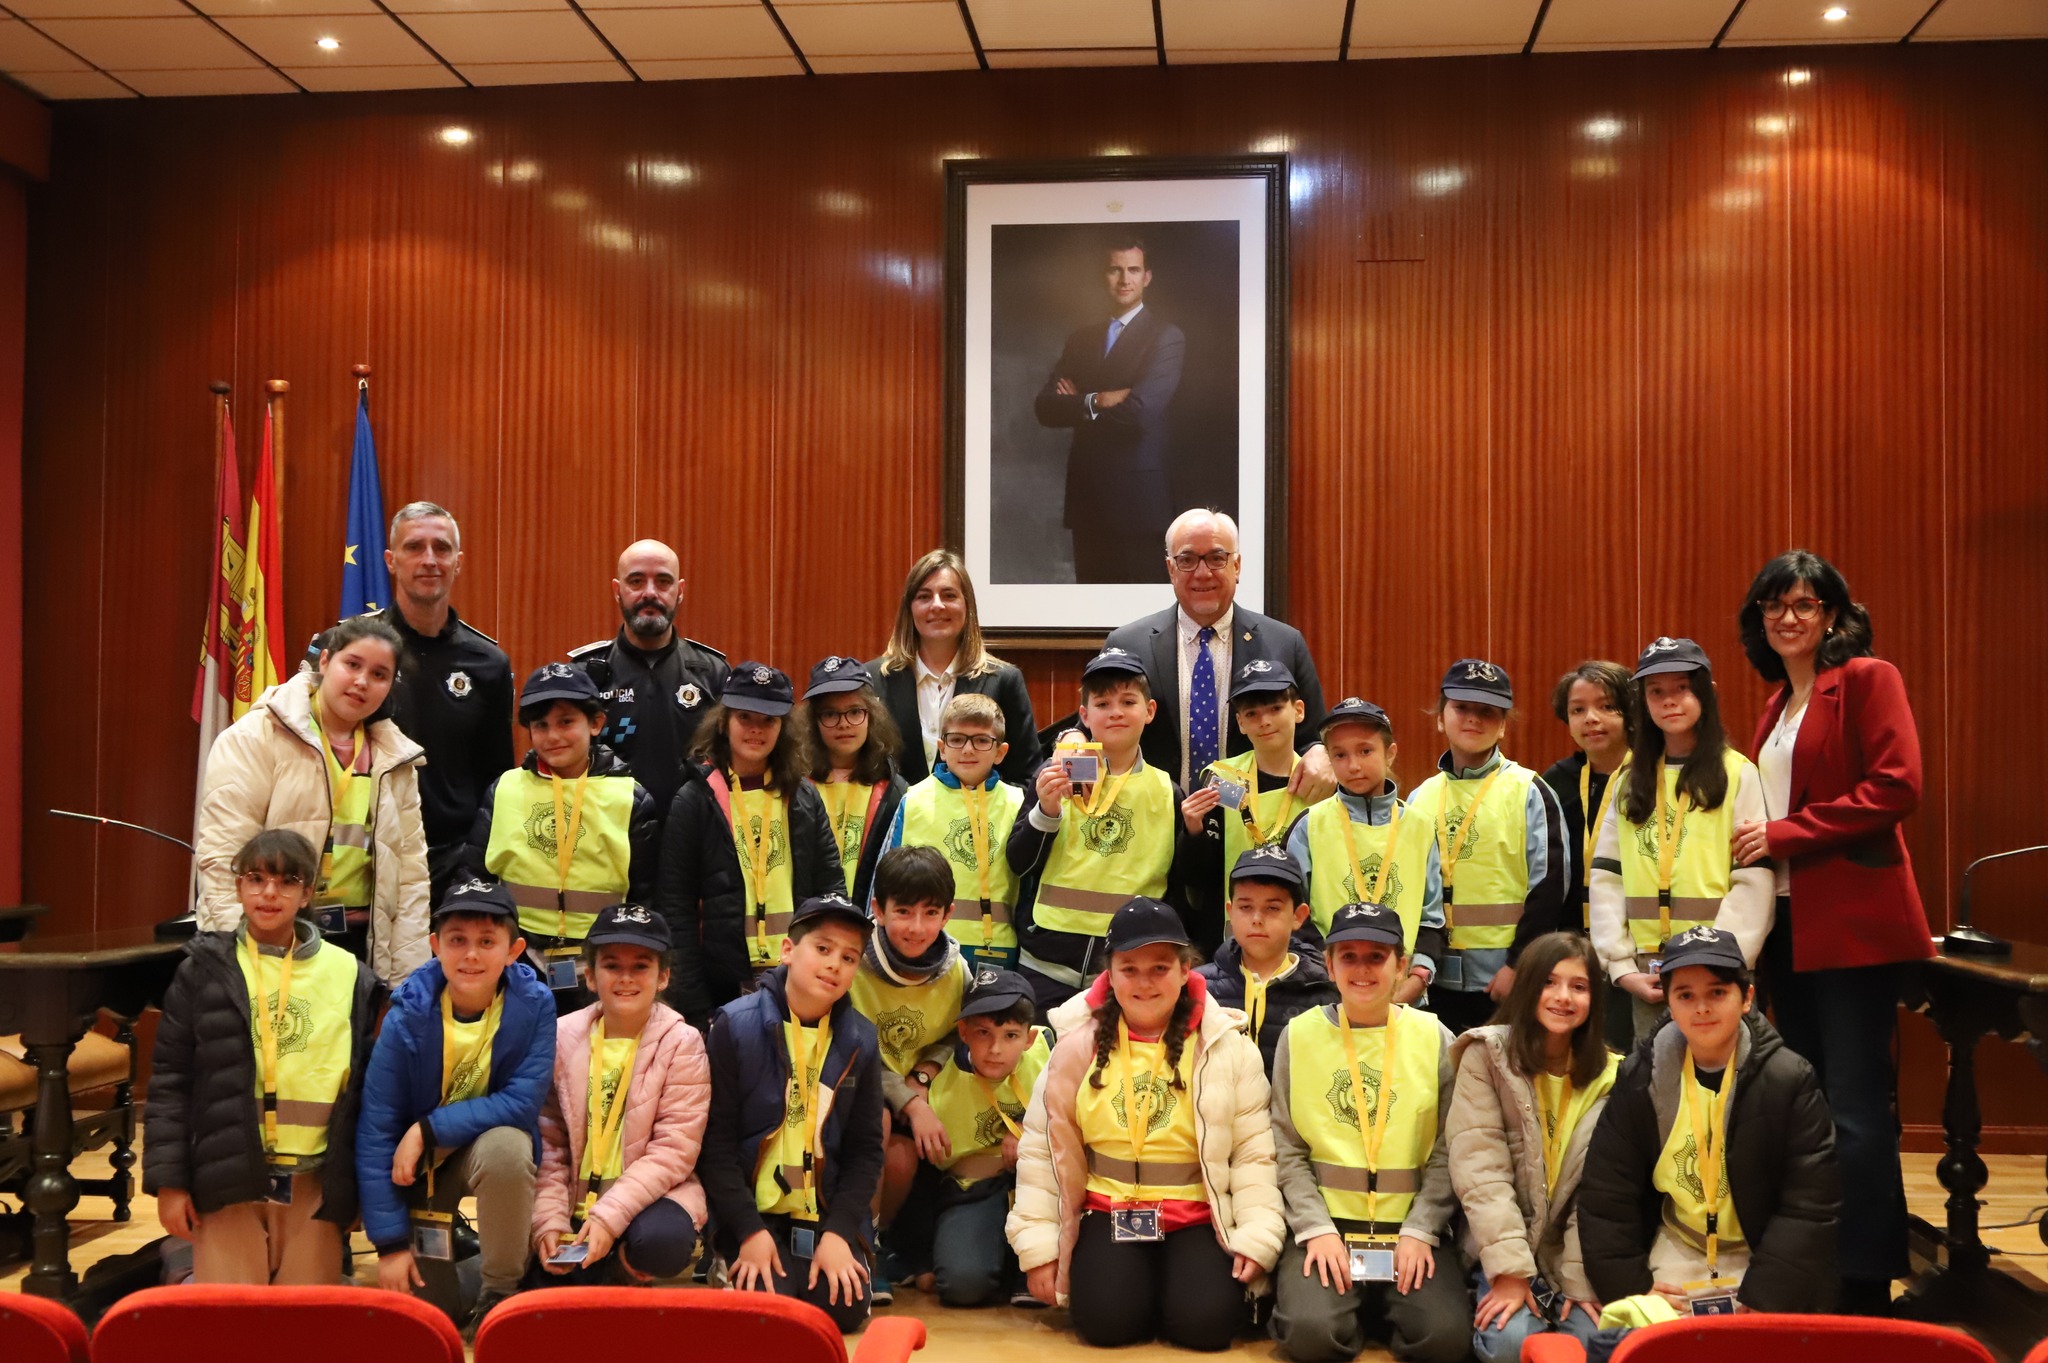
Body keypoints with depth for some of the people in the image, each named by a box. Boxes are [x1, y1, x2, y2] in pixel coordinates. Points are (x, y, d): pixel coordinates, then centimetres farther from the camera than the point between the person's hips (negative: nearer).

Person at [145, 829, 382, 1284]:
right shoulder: (205, 972, 3)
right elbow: (169, 1080, 3)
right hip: (228, 1177, -1)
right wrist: (168, 1181, -2)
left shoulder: (348, 976, 5)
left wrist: (357, 1186, 8)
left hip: (314, 1182, 1)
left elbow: (365, 1088, 9)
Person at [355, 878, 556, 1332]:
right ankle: (443, 1243, 27)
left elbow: (522, 1101, -23)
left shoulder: (533, 1004, -21)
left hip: (491, 1140, 0)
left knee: (506, 1144, -36)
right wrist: (390, 1240, -19)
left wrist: (427, 1130, -28)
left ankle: (500, 1292, -13)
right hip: (420, 1162, 0)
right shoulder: (408, 1016, -21)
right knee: (431, 1310, -8)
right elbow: (375, 1132, -18)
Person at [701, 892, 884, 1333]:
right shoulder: (737, 1026, -8)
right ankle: (742, 1265, 10)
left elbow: (866, 1149, 4)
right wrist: (749, 1231, -14)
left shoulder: (859, 1039, 2)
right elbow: (717, 1140, -8)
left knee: (842, 1310, -17)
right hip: (753, 1209, -2)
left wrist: (839, 1232, -9)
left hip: (827, 1213, 3)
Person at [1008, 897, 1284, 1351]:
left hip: (1199, 1217, 0)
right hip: (1109, 1211, 1)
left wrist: (1257, 1238, -10)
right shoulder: (1079, 1043, -1)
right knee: (1106, 1320, -22)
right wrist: (1038, 1245, -1)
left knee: (1205, 1322, -22)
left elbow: (1253, 1151, -1)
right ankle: (1132, 1280, 12)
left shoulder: (1227, 1045, -3)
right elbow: (1043, 1145, 2)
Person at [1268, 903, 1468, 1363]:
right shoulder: (1300, 1036, 3)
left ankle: (1385, 1309, 9)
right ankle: (1354, 1312, 8)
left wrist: (1420, 1230, -11)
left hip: (1412, 1225, 1)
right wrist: (1316, 1228, -11)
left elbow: (1448, 1152, 0)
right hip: (1326, 1221, 0)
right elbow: (1286, 1149, 0)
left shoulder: (1434, 1038, 3)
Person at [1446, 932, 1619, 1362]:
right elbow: (1480, 1171, -14)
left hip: (1573, 1253, 3)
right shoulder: (1487, 1055, -6)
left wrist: (1582, 1279, -13)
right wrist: (1510, 1270, -21)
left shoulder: (1609, 1075, 3)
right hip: (1504, 1251, -2)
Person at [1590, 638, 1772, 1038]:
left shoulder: (1737, 773, 1)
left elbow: (1754, 883, -6)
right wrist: (1622, 967, -3)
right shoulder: (1631, 780, 12)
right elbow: (1606, 877, 7)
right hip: (1645, 972, 3)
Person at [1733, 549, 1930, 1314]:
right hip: (1787, 923, 8)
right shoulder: (1776, 706, 18)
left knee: (1855, 1107, -7)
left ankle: (1868, 1287, 0)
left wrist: (1786, 833, -15)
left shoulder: (1868, 679, -4)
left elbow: (1896, 786, -14)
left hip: (1853, 921, -7)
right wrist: (1758, 842, 5)